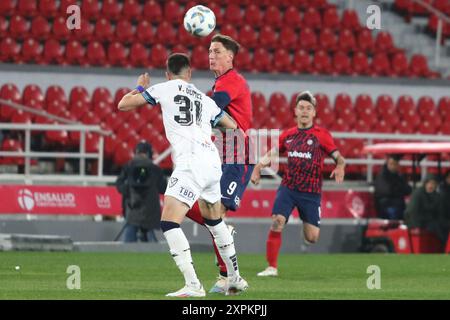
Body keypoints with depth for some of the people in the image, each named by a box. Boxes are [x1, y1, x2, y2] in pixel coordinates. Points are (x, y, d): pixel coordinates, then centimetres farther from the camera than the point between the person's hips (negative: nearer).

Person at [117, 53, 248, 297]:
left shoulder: (164, 89, 9)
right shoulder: (205, 99, 23)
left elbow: (124, 105, 13)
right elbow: (233, 126, 32)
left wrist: (140, 87, 33)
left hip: (191, 163, -7)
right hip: (213, 162, 7)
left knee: (169, 222, -10)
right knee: (214, 220, 27)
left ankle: (193, 285, -23)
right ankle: (235, 279, 33)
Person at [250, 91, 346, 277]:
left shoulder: (322, 135, -1)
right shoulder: (288, 135, 9)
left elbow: (338, 157, -4)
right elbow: (271, 154, 16)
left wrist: (340, 166, -27)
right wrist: (258, 167, -2)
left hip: (311, 192, -2)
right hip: (288, 188, 2)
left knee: (312, 238, -2)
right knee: (276, 224, -18)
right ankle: (272, 267, -8)